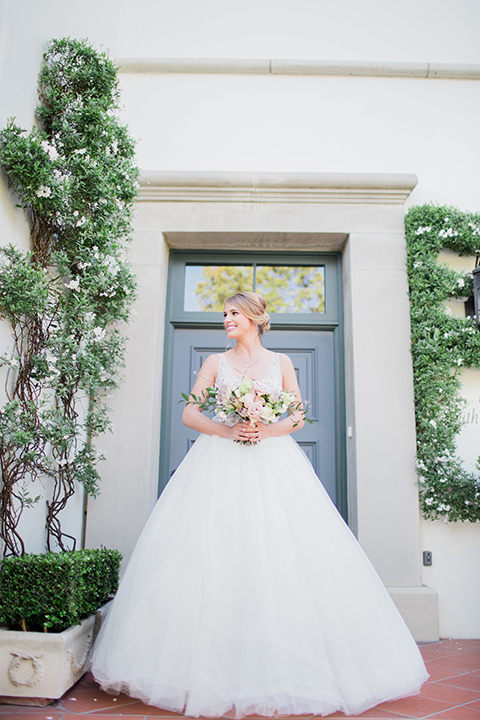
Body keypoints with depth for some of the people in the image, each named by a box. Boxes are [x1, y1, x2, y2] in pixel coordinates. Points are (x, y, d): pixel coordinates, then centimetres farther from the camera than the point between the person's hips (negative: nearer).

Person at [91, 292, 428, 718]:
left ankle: (291, 664, 8)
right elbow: (189, 414, 5)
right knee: (214, 557, -7)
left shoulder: (280, 362, 12)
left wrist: (267, 430, -10)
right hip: (220, 464, 0)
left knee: (283, 553, -5)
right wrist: (226, 430, -12)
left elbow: (299, 416, 9)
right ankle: (212, 666, 4)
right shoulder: (216, 362, 12)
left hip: (273, 464, 0)